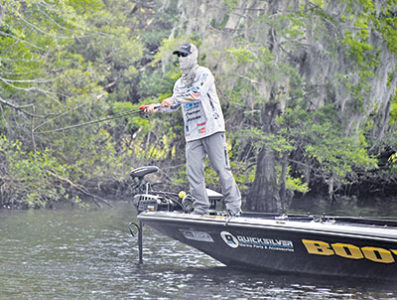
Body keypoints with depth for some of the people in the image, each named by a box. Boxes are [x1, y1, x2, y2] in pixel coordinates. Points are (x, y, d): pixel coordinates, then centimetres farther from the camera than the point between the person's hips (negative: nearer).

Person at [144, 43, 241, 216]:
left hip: (212, 128, -6)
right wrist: (157, 107, 0)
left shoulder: (204, 74, -2)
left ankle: (234, 208, -3)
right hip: (193, 133, 6)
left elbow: (198, 93, -20)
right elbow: (173, 105, 19)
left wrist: (174, 99, -25)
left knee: (221, 168, -7)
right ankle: (200, 210, 3)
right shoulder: (180, 83, 20)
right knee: (193, 171, -2)